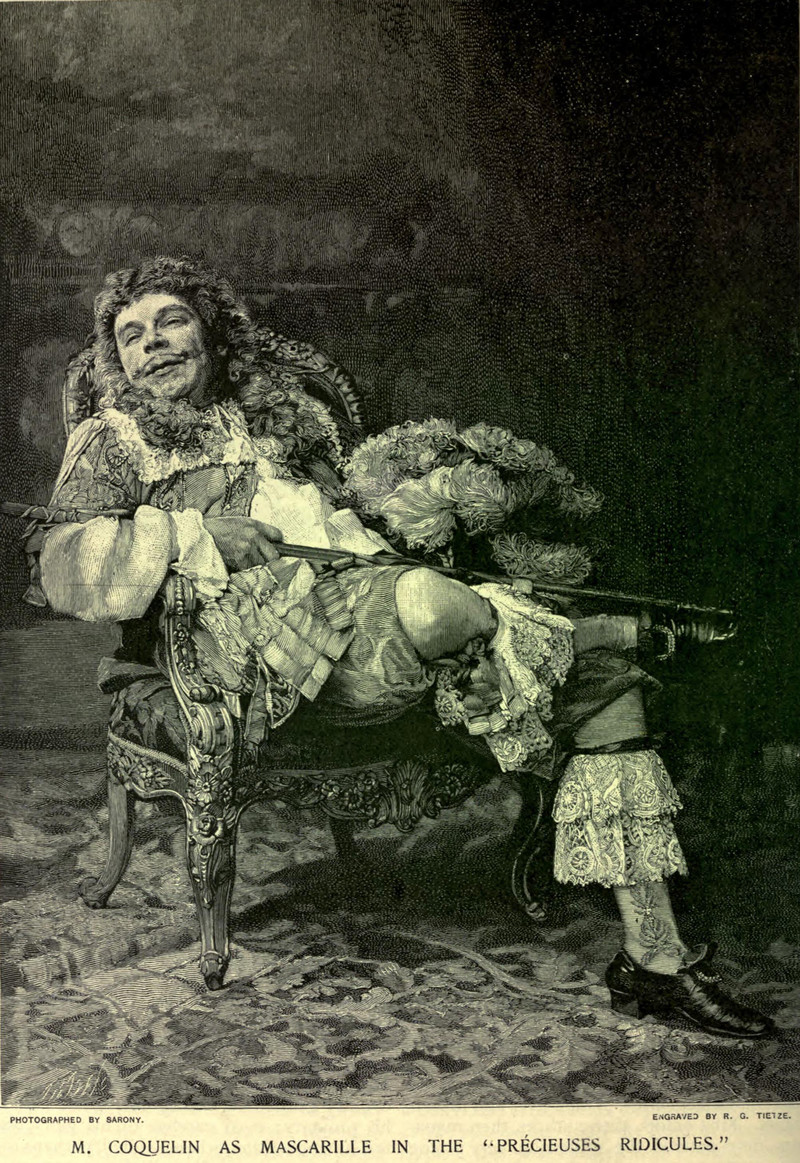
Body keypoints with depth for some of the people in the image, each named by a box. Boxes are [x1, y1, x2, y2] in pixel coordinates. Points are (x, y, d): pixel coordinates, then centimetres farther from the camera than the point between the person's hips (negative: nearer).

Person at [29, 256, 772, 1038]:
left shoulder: (287, 416, 31)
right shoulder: (115, 442, 16)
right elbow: (59, 567, 2)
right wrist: (191, 534, -9)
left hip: (367, 588, 7)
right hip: (272, 629, -6)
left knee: (608, 668, -7)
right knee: (427, 602, -41)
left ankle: (654, 959, -8)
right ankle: (632, 629, -10)